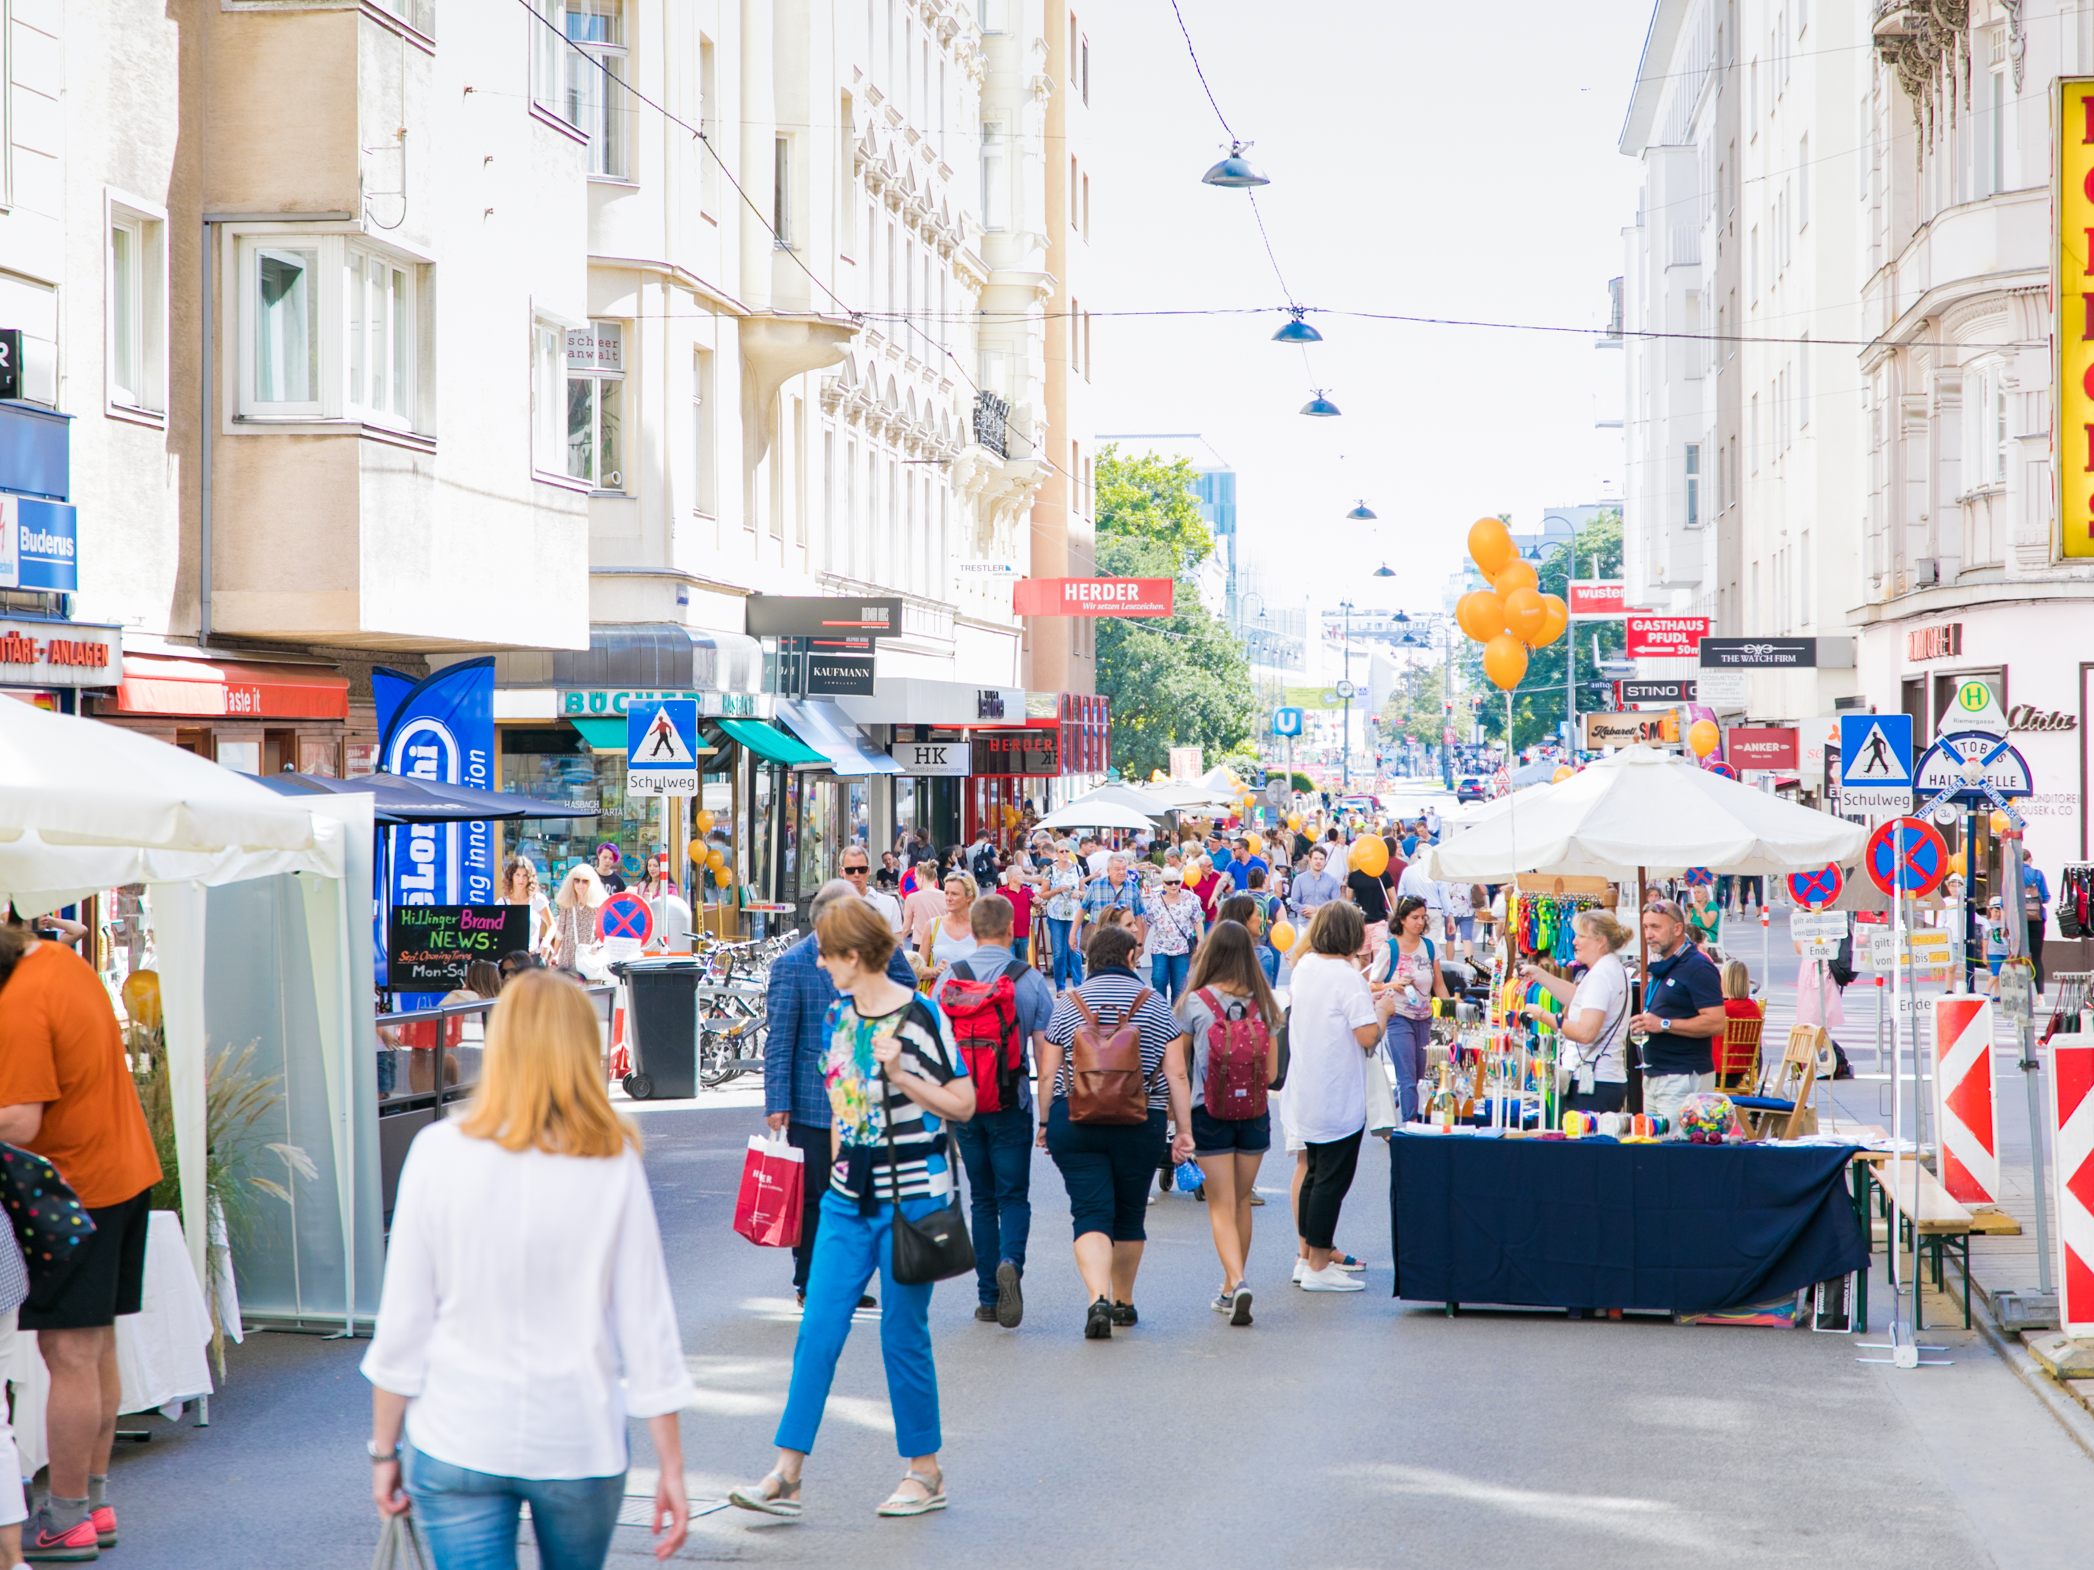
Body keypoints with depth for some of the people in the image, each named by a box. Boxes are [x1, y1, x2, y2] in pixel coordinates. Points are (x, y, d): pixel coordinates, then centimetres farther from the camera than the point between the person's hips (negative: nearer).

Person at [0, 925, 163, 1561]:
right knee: (98, 1350, 15)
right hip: (125, 1172, 10)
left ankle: (67, 1521, 2)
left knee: (69, 1356, -4)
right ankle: (95, 1502, 24)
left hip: (73, 1189, -10)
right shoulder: (57, 957, 6)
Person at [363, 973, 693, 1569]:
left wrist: (385, 1451, 7)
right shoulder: (614, 1165, -6)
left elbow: (402, 1323, -3)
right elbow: (646, 1324, -4)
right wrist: (671, 1466, 3)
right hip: (580, 1442, 1)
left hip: (457, 1443, -1)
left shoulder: (439, 1151, -6)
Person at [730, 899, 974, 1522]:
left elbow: (963, 1103, -11)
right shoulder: (838, 1015, 8)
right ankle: (785, 1476, 2)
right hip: (848, 1196, 6)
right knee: (818, 1330, 0)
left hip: (911, 1195, -6)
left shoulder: (918, 1015, -12)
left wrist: (900, 1077, -22)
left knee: (903, 1336, 2)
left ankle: (925, 1472, 18)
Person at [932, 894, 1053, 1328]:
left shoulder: (949, 978, -1)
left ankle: (989, 1297, 11)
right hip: (1012, 1101, -2)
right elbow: (1044, 1049, -6)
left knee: (982, 1198, 12)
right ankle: (1011, 1263, -22)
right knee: (1014, 1195, 7)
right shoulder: (1031, 980, -5)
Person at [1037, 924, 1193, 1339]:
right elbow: (1176, 1074, 0)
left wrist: (1045, 1123, 11)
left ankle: (1098, 1298, -23)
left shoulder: (1068, 1004, 2)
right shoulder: (1153, 1003, 3)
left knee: (1091, 1212, -3)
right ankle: (1124, 1302, 28)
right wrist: (1184, 1130, 4)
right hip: (1140, 1126, 1)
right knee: (1129, 1213, 15)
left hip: (1075, 1122, -1)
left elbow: (1047, 1074, 1)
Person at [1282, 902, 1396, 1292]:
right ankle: (1318, 1267, 3)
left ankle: (1310, 1256, 25)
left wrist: (1367, 1000, 17)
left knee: (1315, 1173, 18)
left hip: (1306, 1095, 8)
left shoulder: (1305, 966, 6)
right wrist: (1383, 1010, -4)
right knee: (1332, 1179, -1)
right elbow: (1368, 1036, -22)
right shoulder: (1348, 977, -18)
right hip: (1338, 1097, -8)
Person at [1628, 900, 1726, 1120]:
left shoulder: (1697, 968, -11)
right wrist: (1643, 1024, 12)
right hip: (1653, 1076, 9)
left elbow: (1717, 1023, -20)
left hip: (1685, 1077, -9)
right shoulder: (1660, 968, 19)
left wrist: (1663, 1024, -21)